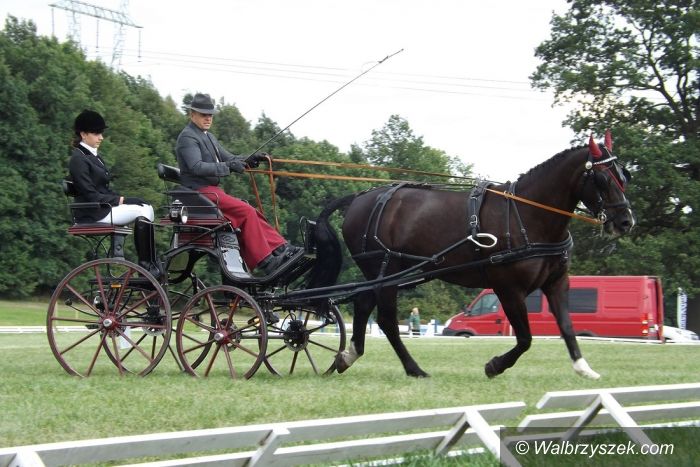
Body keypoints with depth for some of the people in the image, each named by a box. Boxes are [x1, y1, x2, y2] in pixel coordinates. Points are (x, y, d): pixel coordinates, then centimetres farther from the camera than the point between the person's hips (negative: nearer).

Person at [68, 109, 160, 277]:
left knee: (146, 206, -4)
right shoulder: (78, 159, -12)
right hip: (93, 213, -9)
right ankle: (146, 265, -14)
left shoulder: (94, 155, 17)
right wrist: (118, 200, -15)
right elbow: (90, 195, -18)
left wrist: (119, 198, 0)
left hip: (104, 205, 9)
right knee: (142, 213, -18)